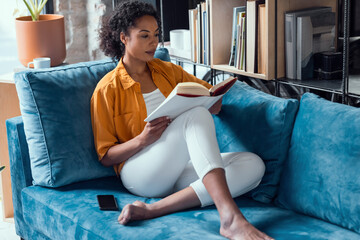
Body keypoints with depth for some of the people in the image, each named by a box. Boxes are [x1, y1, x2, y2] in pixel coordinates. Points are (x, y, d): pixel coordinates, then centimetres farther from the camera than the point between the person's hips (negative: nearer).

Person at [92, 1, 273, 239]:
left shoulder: (167, 70, 17)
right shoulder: (107, 89, 1)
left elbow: (212, 94, 21)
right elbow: (106, 156, 0)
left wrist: (214, 102, -5)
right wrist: (142, 139, -19)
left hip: (177, 170, 6)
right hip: (140, 173, -6)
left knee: (253, 164, -21)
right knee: (196, 115, -31)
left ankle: (154, 209, -35)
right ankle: (230, 218, -50)